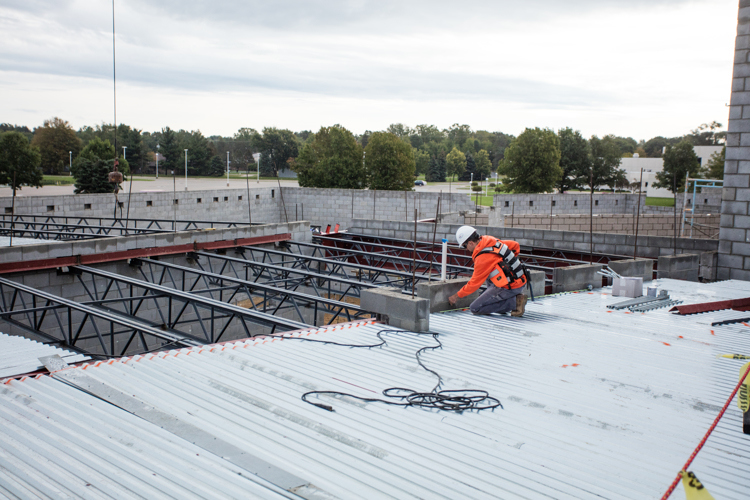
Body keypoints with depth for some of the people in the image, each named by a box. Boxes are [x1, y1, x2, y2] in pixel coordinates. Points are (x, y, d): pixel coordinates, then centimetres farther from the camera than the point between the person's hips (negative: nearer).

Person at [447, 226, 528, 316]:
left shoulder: (483, 259, -19)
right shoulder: (493, 241, 4)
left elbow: (474, 284, -9)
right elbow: (515, 245, 17)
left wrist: (456, 296, 4)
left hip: (511, 288, -9)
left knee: (475, 308, -6)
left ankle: (514, 302, -7)